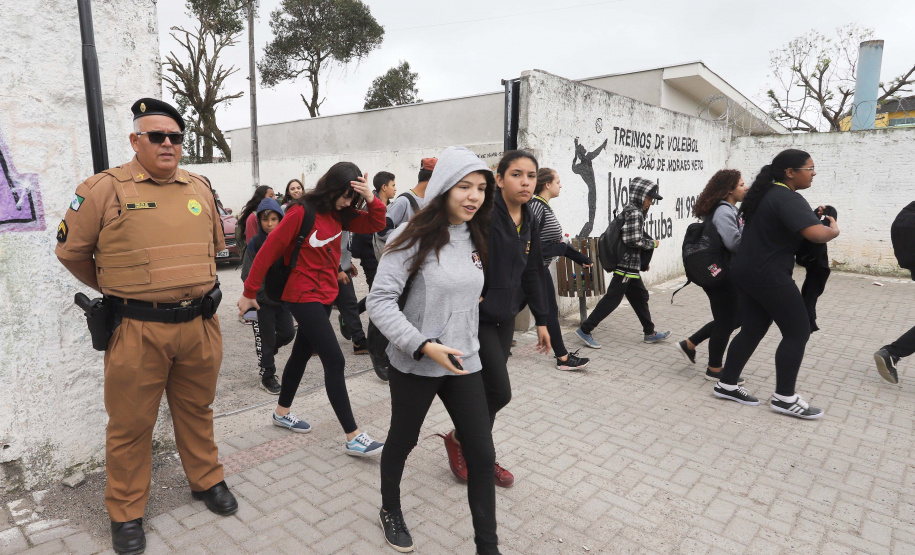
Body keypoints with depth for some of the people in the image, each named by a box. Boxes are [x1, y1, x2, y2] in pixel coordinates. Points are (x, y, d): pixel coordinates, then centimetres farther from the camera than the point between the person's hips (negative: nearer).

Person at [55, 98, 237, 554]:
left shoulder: (199, 188, 8)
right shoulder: (104, 189, -6)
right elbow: (71, 252, 3)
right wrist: (114, 291, 13)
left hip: (199, 325, 4)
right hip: (137, 330, -3)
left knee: (196, 410, 19)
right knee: (130, 424, 11)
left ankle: (207, 481, 38)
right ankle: (126, 513, 30)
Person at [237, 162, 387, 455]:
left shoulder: (338, 214, 5)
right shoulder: (302, 212, -17)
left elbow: (375, 224, 2)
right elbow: (268, 252, -14)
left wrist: (371, 199, -17)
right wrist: (249, 293, -9)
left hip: (326, 294, 8)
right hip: (304, 296, -8)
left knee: (303, 353, 20)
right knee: (334, 361, -10)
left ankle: (281, 412, 39)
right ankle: (353, 437, -4)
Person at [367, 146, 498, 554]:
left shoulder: (475, 239, 3)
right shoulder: (413, 236, -15)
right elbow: (379, 302, -19)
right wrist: (425, 346, -26)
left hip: (465, 362, 5)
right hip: (415, 365, -4)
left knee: (482, 455, 6)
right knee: (402, 442, 18)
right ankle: (390, 511, 46)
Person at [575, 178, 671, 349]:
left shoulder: (629, 210, 16)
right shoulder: (635, 213, -14)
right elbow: (633, 240, -23)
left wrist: (643, 262, 19)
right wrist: (652, 244, -6)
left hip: (630, 266, 11)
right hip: (627, 265, -11)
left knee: (640, 296, 16)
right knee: (612, 299, -7)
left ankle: (650, 333, 27)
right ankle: (584, 330, -3)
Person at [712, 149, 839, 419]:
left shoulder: (765, 193, 15)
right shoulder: (788, 199, -16)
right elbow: (816, 234, -29)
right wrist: (834, 229, -7)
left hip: (748, 272, 10)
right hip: (769, 275, -10)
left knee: (752, 330, 13)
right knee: (797, 332, 0)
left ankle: (726, 385, 17)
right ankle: (784, 398, 8)